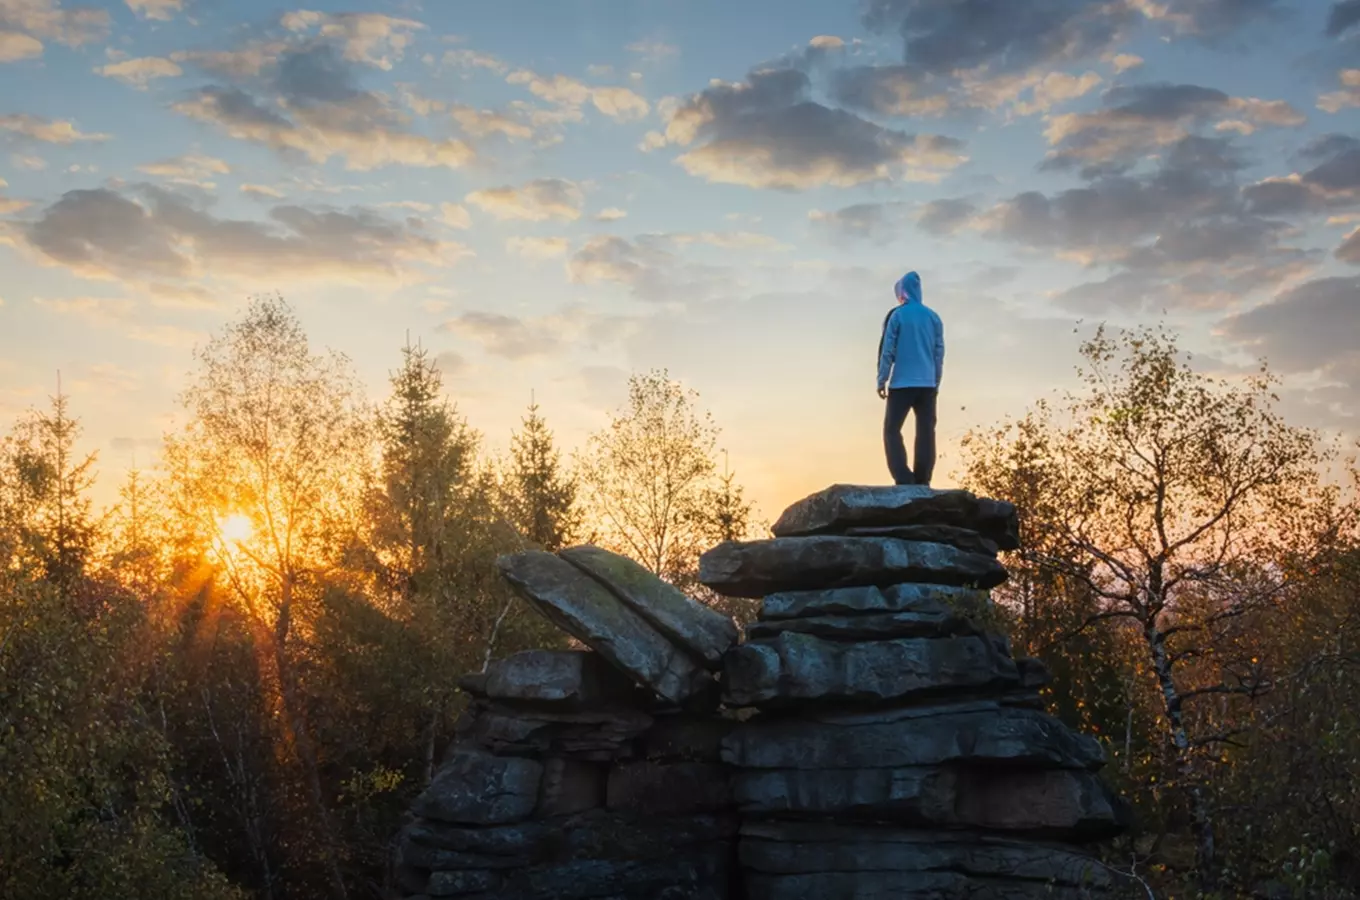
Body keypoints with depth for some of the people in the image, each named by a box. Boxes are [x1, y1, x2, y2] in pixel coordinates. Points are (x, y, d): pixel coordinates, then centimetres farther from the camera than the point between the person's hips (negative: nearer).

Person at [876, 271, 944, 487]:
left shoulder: (897, 315, -2)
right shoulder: (934, 317, 11)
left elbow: (887, 350, -5)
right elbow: (939, 353, 12)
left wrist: (881, 380, 0)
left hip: (902, 383, -4)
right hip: (927, 384, 4)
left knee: (892, 430, 2)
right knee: (926, 432, 4)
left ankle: (903, 479, -11)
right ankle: (922, 481, -3)